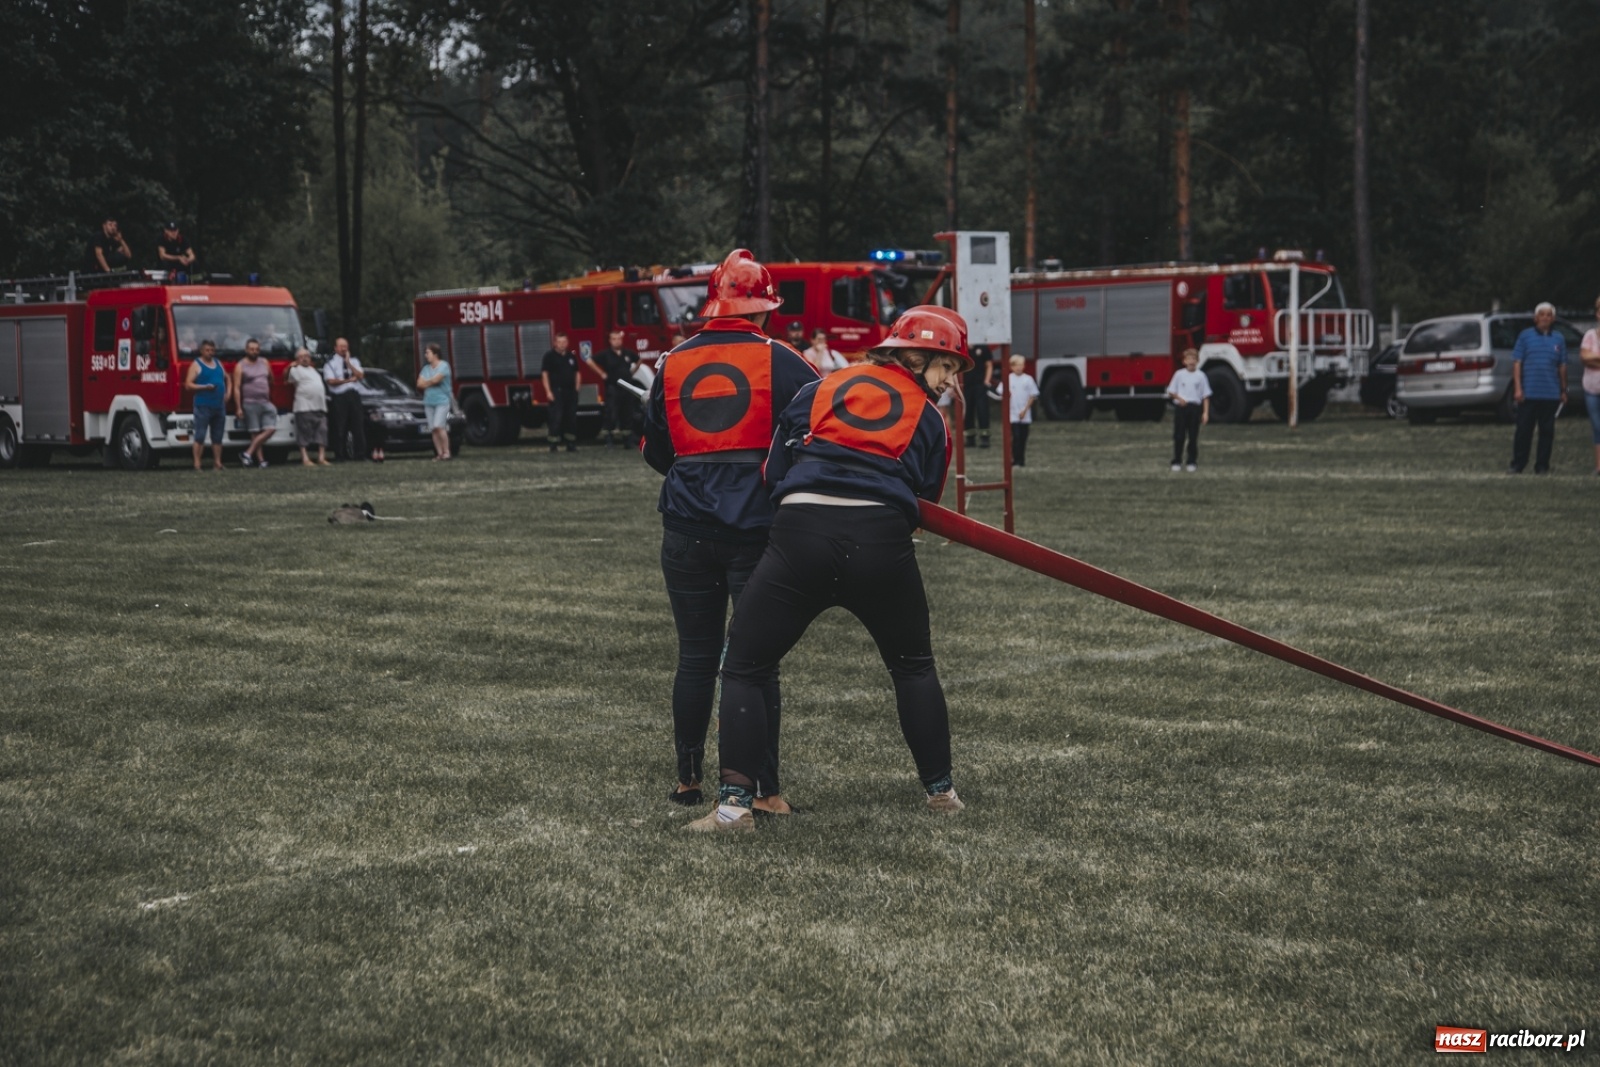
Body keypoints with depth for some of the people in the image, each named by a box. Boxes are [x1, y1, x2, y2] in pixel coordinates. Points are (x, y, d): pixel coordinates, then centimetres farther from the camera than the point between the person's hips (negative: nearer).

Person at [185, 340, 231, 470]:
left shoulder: (217, 363, 17)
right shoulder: (196, 365, -1)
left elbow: (227, 378, 30)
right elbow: (188, 384, -8)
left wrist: (229, 392, 13)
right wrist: (204, 387, -20)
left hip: (219, 405, 6)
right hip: (203, 406, -6)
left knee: (217, 437, 9)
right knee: (200, 436, -8)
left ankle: (217, 463, 14)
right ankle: (197, 464, -7)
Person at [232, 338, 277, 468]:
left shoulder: (264, 363, 14)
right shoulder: (240, 366, -1)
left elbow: (271, 380, 25)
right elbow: (236, 388, -6)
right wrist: (239, 408, -12)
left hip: (266, 403, 5)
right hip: (250, 404, -5)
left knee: (270, 429, -8)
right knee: (255, 433, -5)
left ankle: (248, 453, -5)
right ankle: (261, 460, -5)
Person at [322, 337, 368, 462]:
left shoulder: (354, 361, 18)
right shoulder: (330, 364, 5)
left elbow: (360, 375, 4)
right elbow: (331, 381, -8)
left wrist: (348, 363, -2)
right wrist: (349, 380, -4)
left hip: (354, 395, 3)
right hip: (339, 397, -3)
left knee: (358, 424, -2)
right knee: (340, 427, -4)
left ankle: (360, 452, 0)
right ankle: (340, 454, 0)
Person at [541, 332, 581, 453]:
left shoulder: (571, 357, 14)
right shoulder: (550, 356, -2)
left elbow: (576, 373, 19)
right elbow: (544, 374, -6)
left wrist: (576, 388, 9)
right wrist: (548, 391, -13)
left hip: (571, 392, 5)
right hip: (557, 392, -5)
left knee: (571, 418, 7)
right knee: (556, 418, -9)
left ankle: (571, 444, 13)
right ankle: (554, 445, -7)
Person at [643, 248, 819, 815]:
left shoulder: (672, 363, 8)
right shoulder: (777, 360, -3)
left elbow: (654, 451, 17)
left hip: (686, 530, 3)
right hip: (757, 528, -3)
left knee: (696, 656, 13)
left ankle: (687, 779, 21)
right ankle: (763, 788, 2)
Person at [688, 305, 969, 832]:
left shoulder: (821, 389, 19)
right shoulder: (930, 420, 16)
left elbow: (774, 472, 17)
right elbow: (925, 495, 15)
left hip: (801, 533, 0)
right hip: (883, 541, 0)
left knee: (745, 668, 10)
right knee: (914, 666, 24)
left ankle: (734, 804, 0)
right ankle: (940, 791, 30)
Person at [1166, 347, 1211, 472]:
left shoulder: (1201, 376, 3)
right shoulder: (1179, 374, 4)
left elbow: (1206, 396, 4)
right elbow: (1171, 392, 7)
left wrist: (1206, 412, -3)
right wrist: (1179, 398, -12)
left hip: (1195, 407, 0)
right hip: (1180, 407, 0)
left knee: (1193, 437, 3)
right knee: (1179, 436, 1)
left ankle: (1192, 461, 9)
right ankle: (1176, 461, 6)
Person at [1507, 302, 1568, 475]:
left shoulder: (1558, 338, 9)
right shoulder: (1525, 336, 3)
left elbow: (1562, 366, 13)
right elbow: (1516, 362, 1)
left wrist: (1563, 390, 12)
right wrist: (1518, 388, -7)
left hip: (1551, 394, 2)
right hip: (1528, 393, -2)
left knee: (1547, 431, 5)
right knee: (1523, 430, 0)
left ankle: (1542, 466, 11)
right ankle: (1517, 465, 7)